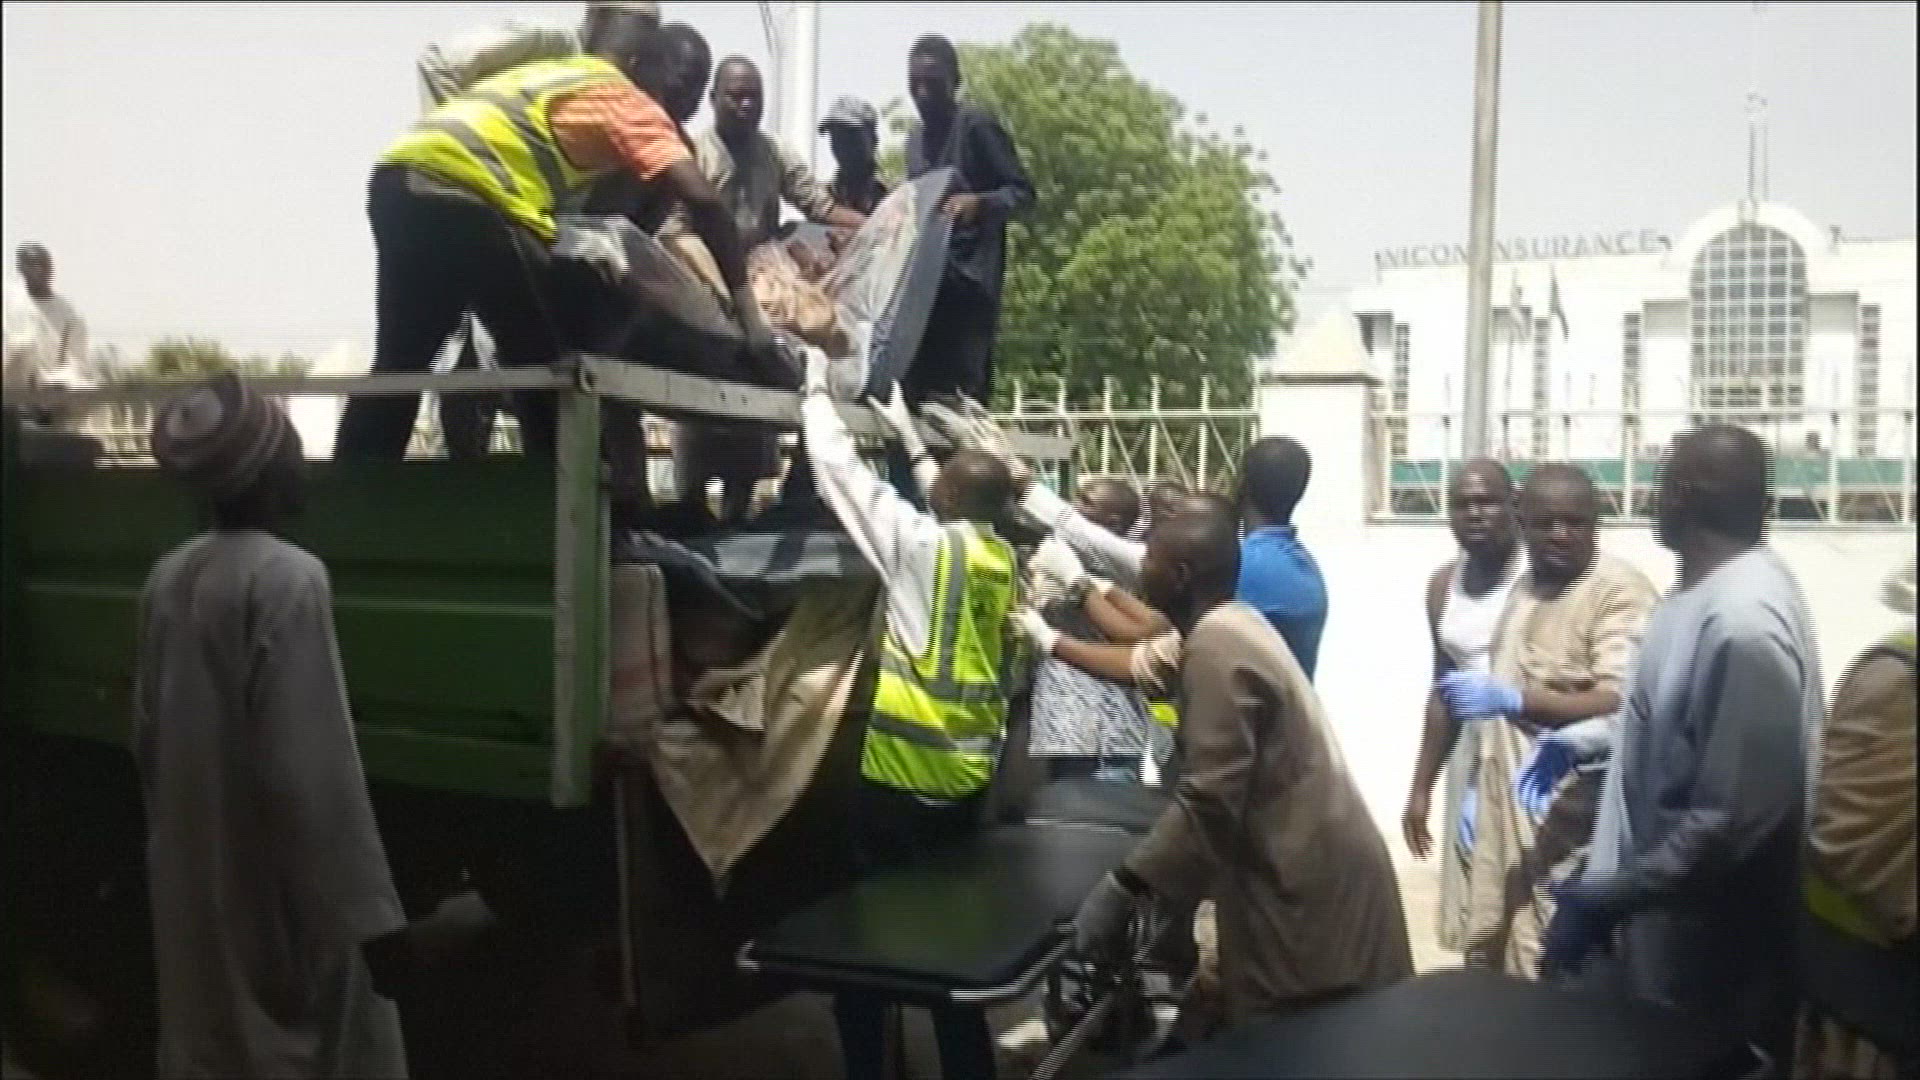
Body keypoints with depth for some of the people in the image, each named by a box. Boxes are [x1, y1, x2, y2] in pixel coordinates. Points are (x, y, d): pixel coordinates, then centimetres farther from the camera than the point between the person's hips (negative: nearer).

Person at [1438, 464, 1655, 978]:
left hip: (1567, 818, -8)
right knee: (1490, 959, 11)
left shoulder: (1620, 591, -12)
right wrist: (1477, 786, 16)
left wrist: (1513, 699, -35)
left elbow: (1620, 704, -24)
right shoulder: (1525, 587, 14)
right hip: (1505, 808, 8)